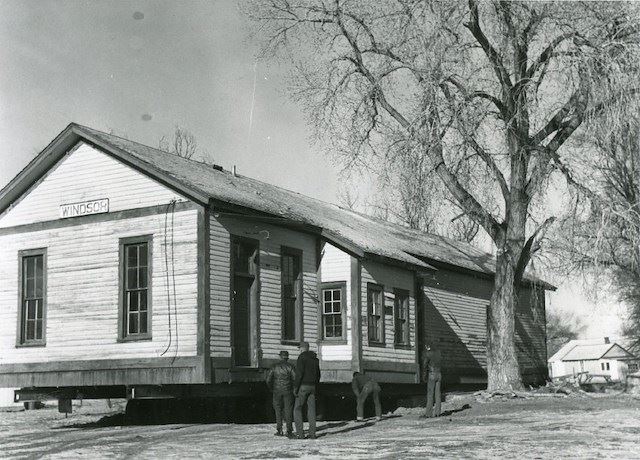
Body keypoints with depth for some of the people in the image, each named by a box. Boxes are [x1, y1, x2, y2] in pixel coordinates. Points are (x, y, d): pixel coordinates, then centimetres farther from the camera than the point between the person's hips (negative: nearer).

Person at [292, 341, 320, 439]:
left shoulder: (302, 357, -10)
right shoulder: (315, 359, 14)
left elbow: (299, 373, -17)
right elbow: (318, 374, 17)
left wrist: (295, 387, -14)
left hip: (303, 387, -7)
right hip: (312, 387, 7)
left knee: (297, 409, 1)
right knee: (311, 410, 6)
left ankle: (300, 434, -6)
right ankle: (312, 434, 2)